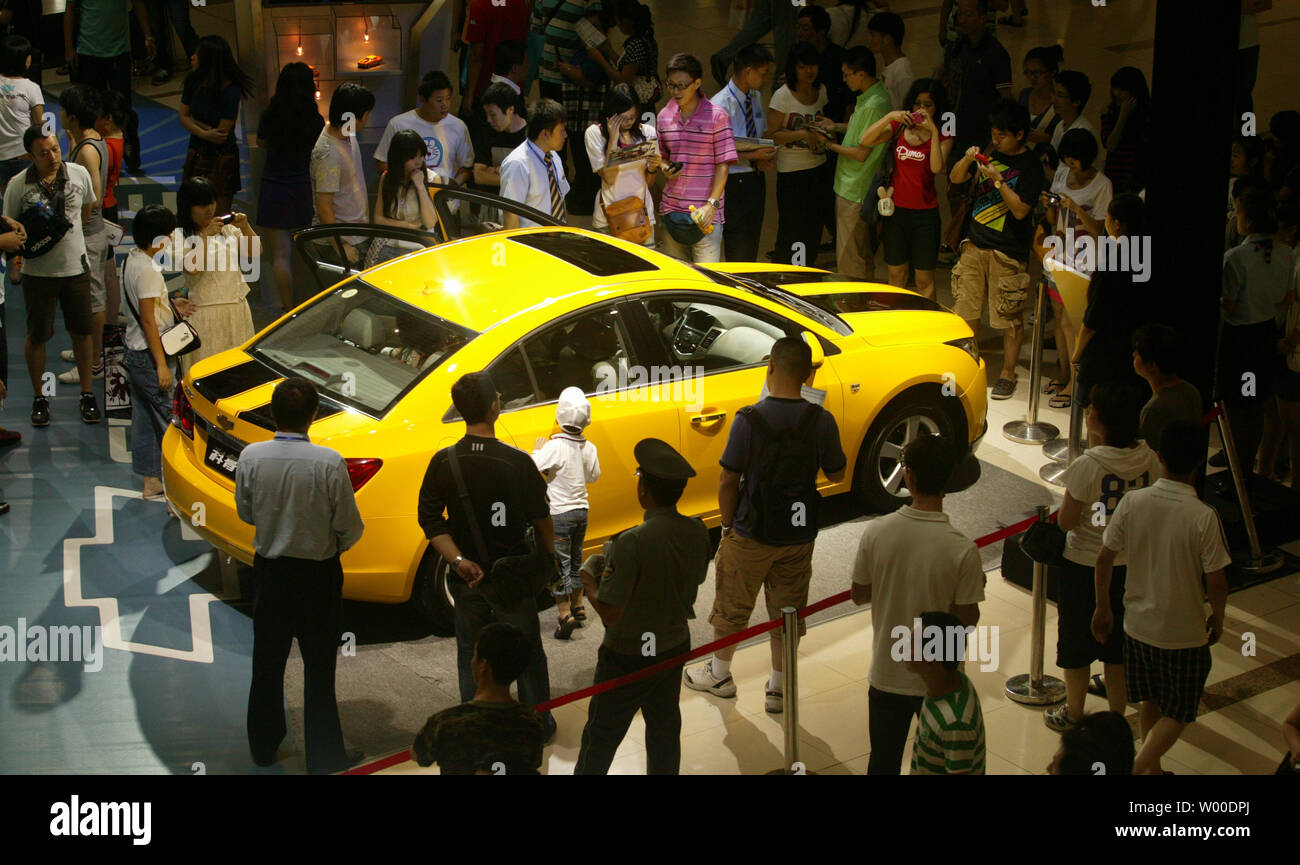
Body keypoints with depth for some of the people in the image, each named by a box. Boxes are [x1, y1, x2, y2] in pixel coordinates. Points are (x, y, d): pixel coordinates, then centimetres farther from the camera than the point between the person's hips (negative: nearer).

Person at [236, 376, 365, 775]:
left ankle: (264, 746, 32)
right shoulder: (329, 462, -21)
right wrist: (340, 541, 9)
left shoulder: (251, 457, -12)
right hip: (317, 574, -3)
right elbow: (349, 525, -13)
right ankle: (324, 754, 18)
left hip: (269, 570, 3)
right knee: (318, 667, 9)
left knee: (267, 662, 18)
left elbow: (245, 512, 3)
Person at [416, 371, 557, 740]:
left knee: (470, 653, 19)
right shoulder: (517, 462, -18)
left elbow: (430, 519, -10)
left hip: (466, 577, 3)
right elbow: (541, 518, -8)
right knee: (527, 653, 16)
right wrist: (548, 556, 10)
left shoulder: (443, 461, -10)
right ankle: (539, 724, 30)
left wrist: (459, 561, -13)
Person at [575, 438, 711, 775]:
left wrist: (588, 578, -9)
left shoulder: (632, 542, -30)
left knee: (601, 737, 11)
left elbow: (610, 613, -27)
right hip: (675, 647, 6)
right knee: (665, 729, 22)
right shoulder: (697, 532, -10)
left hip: (628, 658, -6)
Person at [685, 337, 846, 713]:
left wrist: (728, 524, 1)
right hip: (799, 536, 3)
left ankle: (719, 675, 35)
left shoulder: (749, 420, -19)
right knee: (787, 612, 17)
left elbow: (728, 481, -14)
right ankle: (779, 689, 26)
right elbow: (837, 474, 3)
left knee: (732, 608, 17)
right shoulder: (821, 420, -11)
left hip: (751, 534, -3)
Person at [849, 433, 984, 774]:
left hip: (886, 674, 2)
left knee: (883, 762, 19)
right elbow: (966, 619, -14)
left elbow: (859, 595, -2)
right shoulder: (963, 550, -22)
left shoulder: (875, 532, -15)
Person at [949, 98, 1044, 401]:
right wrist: (967, 159, -11)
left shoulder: (1030, 166, -10)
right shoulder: (990, 153, 7)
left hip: (1009, 252, -5)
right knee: (966, 308, 10)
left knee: (1010, 317, 0)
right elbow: (955, 178, 8)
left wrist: (998, 180, -21)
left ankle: (1007, 374, 11)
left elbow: (1021, 210, -15)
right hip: (976, 244, 6)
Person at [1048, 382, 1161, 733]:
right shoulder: (1149, 459, -8)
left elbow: (1066, 522, -17)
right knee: (1119, 644, 19)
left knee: (1076, 641, 14)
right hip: (1129, 564, 5)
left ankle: (1073, 715, 28)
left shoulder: (1088, 465, -25)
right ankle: (1117, 718, 29)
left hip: (1084, 566, -5)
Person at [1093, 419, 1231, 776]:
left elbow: (1104, 558, -5)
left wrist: (1102, 608, 10)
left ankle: (1152, 769, 37)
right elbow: (1216, 581, -16)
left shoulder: (1132, 502, -13)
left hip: (1139, 623, 4)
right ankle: (1137, 767, -3)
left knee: (1151, 703, 24)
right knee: (1177, 713, 14)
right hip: (1185, 632, -3)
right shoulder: (1204, 517, -22)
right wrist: (1217, 619, 4)